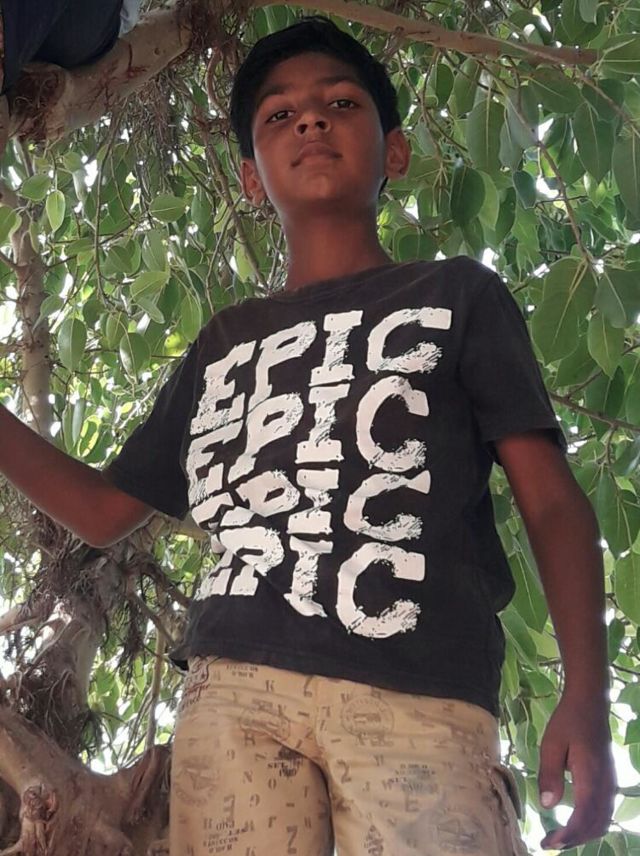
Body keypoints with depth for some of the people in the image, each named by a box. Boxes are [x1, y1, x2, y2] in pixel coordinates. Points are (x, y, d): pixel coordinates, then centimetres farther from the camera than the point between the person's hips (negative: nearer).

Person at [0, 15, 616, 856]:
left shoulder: (459, 295, 17)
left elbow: (550, 495, 7)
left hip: (420, 692, -2)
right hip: (234, 688, 3)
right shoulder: (223, 342, 27)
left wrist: (585, 694, -7)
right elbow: (106, 509, 29)